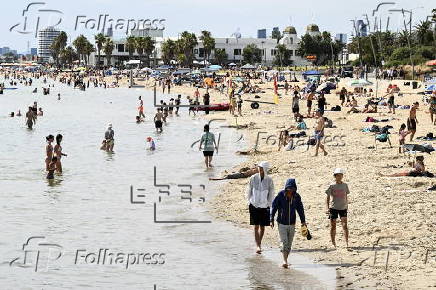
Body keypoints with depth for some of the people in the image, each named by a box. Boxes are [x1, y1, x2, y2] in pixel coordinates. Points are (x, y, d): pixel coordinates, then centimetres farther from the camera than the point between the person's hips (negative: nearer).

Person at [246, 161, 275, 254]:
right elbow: (248, 192, 5)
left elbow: (271, 194, 3)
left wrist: (269, 205, 0)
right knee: (256, 226, -7)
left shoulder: (269, 180, -5)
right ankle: (258, 246, -8)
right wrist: (249, 202, 4)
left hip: (264, 207, 1)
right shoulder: (253, 178, -6)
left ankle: (259, 243, 27)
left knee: (262, 227, 8)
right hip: (254, 206, -1)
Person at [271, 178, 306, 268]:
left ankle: (285, 260, 19)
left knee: (289, 244, 8)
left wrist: (303, 221, 11)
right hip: (282, 223, -3)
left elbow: (300, 209, 9)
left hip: (292, 224, 3)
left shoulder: (296, 197, -3)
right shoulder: (280, 195, -11)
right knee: (284, 242, -11)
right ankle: (284, 261, -11)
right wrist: (272, 220, -6)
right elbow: (274, 207, -5)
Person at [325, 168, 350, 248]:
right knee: (333, 226, 4)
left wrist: (347, 206, 14)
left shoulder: (345, 185, 5)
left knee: (345, 225, -8)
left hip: (343, 208, 2)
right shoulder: (332, 186, -4)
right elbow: (328, 198, -1)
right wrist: (327, 208, -9)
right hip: (333, 208, -2)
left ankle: (347, 242, -9)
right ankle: (333, 243, 13)